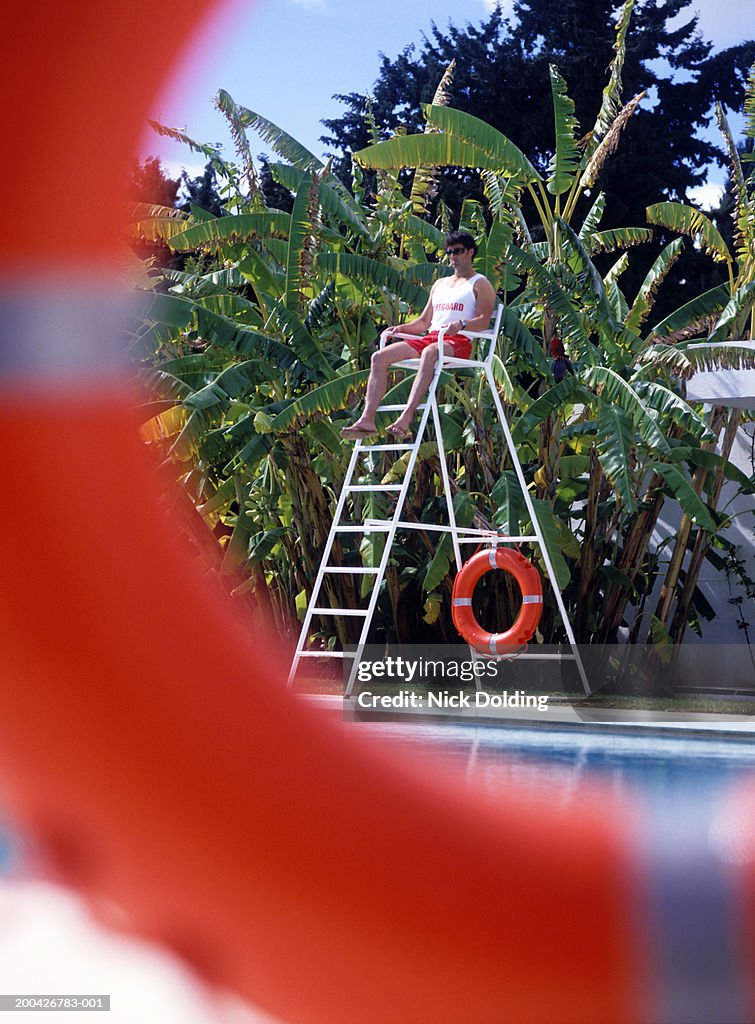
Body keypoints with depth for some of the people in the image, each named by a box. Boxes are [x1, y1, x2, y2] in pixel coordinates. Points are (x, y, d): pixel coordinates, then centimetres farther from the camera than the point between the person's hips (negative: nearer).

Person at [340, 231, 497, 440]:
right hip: (430, 338, 7)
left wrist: (461, 324, -27)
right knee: (380, 357, -12)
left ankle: (406, 418, -53)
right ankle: (367, 419, -24)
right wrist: (401, 328, 13)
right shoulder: (440, 284, 30)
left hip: (458, 342, -7)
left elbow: (483, 321, -7)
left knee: (429, 353, -42)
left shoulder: (480, 284, 9)